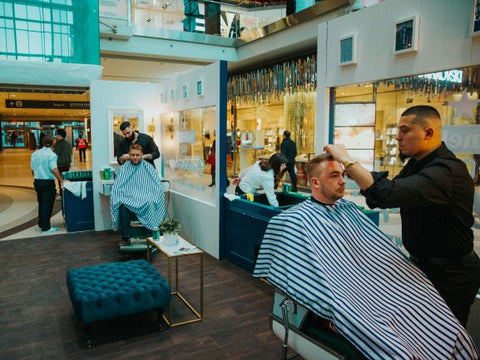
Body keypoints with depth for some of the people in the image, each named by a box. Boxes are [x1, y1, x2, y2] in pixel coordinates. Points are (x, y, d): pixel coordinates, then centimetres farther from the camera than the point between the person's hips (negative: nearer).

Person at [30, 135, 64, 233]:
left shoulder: (34, 154, 7)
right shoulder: (51, 155, -14)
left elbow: (33, 170, 13)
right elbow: (54, 170, -24)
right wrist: (61, 180, -19)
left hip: (37, 181, 7)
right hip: (48, 182, -7)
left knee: (41, 203, 18)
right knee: (47, 205, 0)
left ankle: (41, 224, 27)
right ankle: (46, 227, 4)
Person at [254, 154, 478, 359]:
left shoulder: (348, 209, 14)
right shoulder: (297, 220, -8)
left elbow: (384, 252, 13)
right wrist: (340, 315, -20)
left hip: (382, 291, 7)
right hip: (351, 304, -6)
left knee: (453, 334, -6)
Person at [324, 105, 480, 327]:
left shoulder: (447, 171, -27)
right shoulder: (417, 163, 5)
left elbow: (390, 194, -42)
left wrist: (347, 161, -34)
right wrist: (354, 173, -6)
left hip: (450, 275, -8)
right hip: (423, 264, 8)